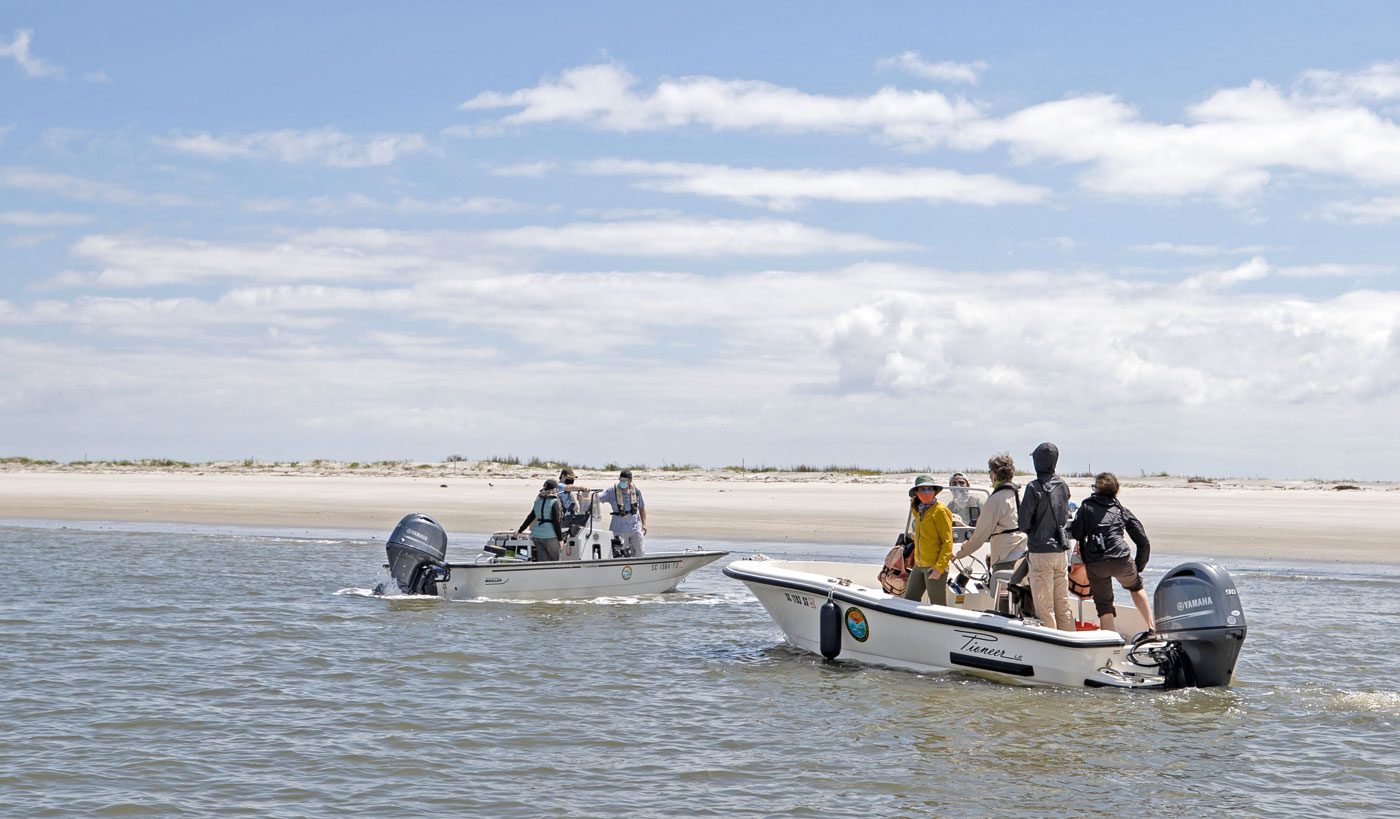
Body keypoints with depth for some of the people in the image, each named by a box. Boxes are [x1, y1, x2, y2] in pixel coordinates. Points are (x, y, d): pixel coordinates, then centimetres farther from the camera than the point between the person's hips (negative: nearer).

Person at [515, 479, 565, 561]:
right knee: (554, 560, 4)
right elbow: (556, 522, -14)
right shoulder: (554, 502, -10)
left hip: (537, 535, 7)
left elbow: (530, 517, 17)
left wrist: (520, 530, 26)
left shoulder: (539, 500, 11)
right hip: (549, 536, -7)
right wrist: (560, 538, -9)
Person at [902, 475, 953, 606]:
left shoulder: (940, 511, -11)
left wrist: (939, 567, -18)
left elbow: (948, 541, -14)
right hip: (919, 566, 8)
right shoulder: (917, 511, 12)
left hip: (934, 567, -8)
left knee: (938, 606, -3)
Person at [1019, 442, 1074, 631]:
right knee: (1062, 602, 13)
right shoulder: (1062, 486, 6)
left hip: (1041, 552, -6)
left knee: (1044, 605, -1)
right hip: (1061, 550, 6)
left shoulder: (1034, 488, -13)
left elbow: (1023, 524, -12)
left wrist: (1029, 529, 8)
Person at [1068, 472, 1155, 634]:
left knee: (1103, 605, 9)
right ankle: (1152, 628, 24)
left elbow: (1076, 534, 4)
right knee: (1135, 586, 30)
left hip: (1095, 564, -2)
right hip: (1121, 560, 2)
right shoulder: (1122, 510, 19)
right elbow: (1143, 542, 17)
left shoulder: (1087, 506, 13)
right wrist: (1138, 568, 26)